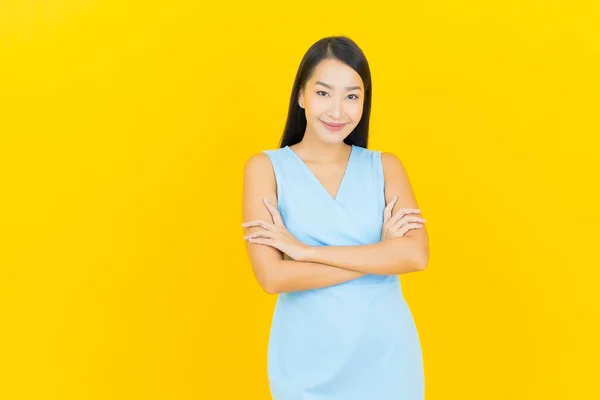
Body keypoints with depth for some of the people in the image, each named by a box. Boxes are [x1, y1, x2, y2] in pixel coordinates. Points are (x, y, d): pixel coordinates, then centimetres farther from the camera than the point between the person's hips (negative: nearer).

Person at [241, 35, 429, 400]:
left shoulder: (385, 167, 1)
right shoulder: (266, 167, -5)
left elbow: (416, 255, -14)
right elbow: (272, 277, -15)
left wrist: (306, 250, -17)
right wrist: (380, 254, -13)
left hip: (388, 354, 2)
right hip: (309, 361, -1)